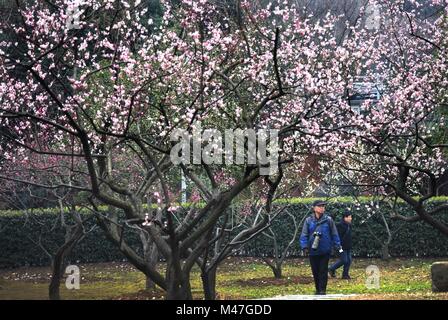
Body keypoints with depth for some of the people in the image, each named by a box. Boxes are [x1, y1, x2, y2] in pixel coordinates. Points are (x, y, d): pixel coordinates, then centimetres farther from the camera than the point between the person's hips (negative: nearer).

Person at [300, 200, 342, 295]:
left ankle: (322, 290, 4)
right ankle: (317, 289, 21)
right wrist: (304, 246, -9)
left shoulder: (328, 220, 0)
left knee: (323, 271, -1)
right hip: (313, 251, 1)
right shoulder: (309, 221, 1)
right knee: (315, 271, 9)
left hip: (325, 251, -1)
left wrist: (337, 245, 1)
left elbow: (334, 234, 5)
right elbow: (304, 235, 1)